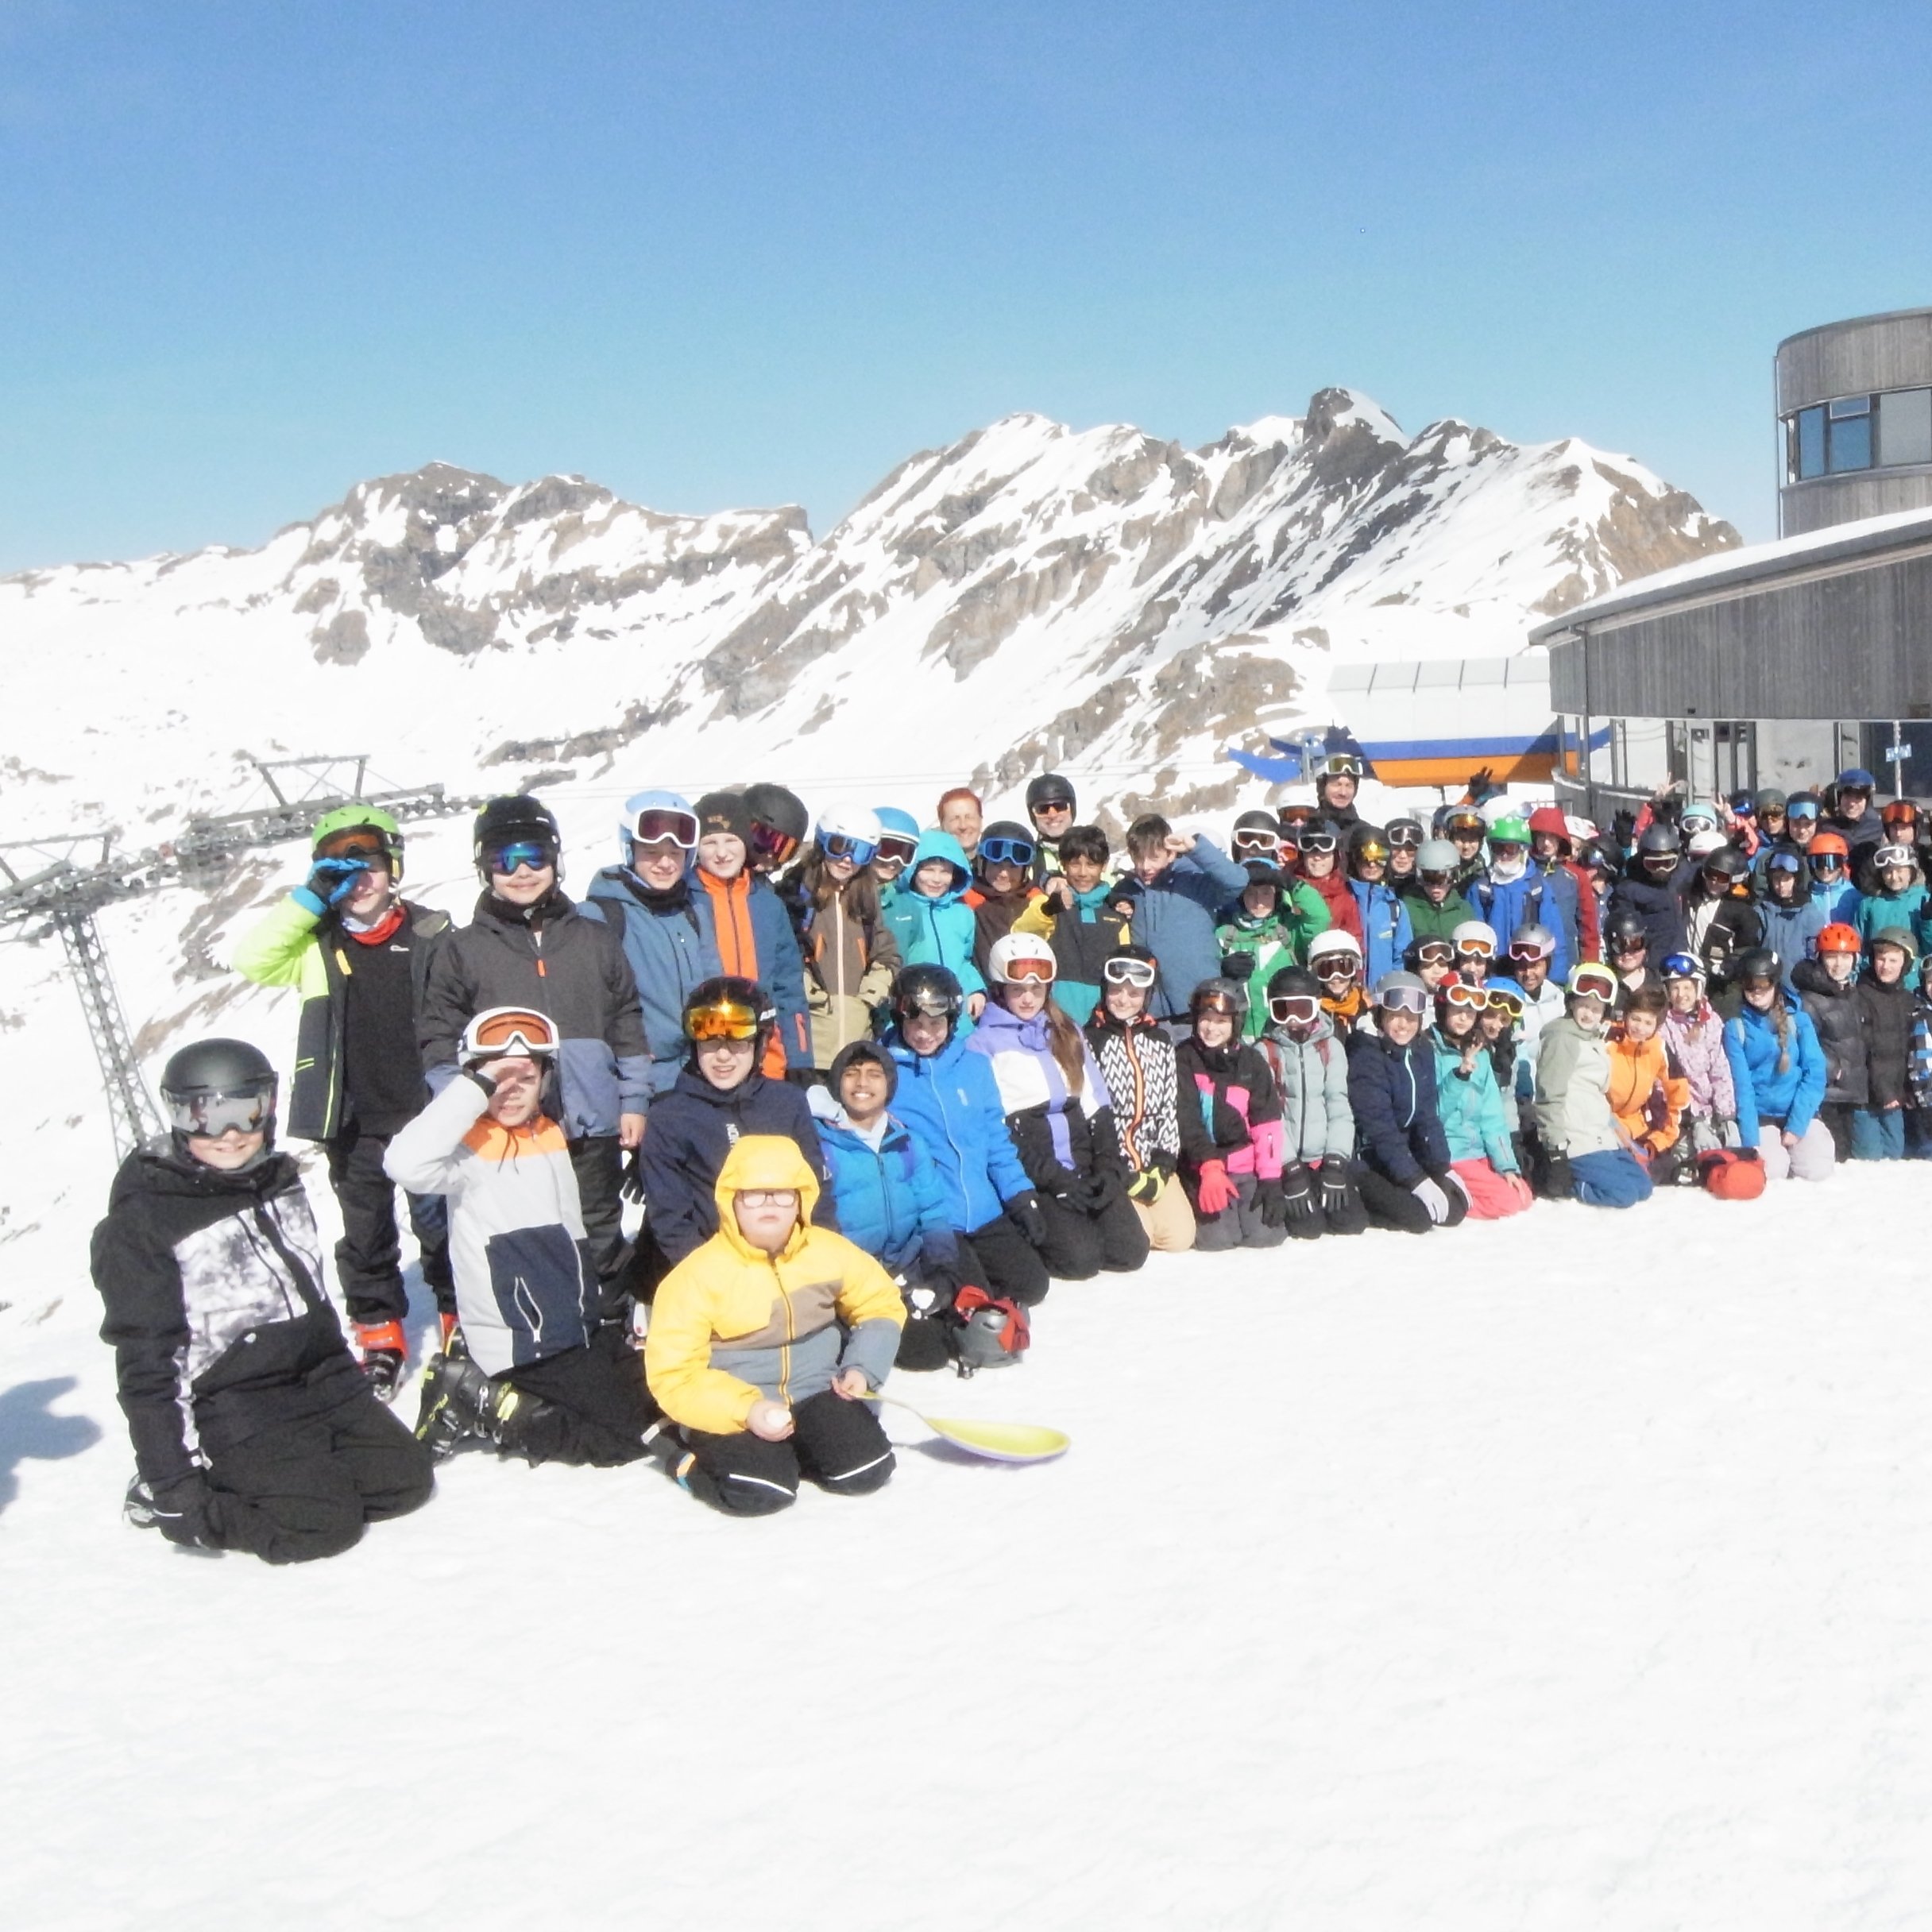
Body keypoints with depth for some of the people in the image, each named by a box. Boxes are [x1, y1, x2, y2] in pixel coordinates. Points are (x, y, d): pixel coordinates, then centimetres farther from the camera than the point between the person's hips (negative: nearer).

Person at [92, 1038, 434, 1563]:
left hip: (324, 1381, 7)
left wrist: (346, 1382, 24)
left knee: (407, 1480, -1)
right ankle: (159, 1498, 2)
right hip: (233, 1413, -7)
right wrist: (173, 1485, -17)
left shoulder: (279, 1180, 8)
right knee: (324, 1523, -19)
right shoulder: (142, 1221, -13)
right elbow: (146, 1362, -15)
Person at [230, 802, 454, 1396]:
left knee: (441, 1226, 8)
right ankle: (379, 1340, 25)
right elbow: (252, 960, -15)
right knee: (366, 1235, 12)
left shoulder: (429, 935, -1)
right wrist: (311, 899, -18)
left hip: (424, 1114, -1)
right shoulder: (317, 945, 1)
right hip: (353, 1123, 2)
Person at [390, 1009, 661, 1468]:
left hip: (579, 1331, 9)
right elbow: (406, 1163, -38)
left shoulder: (552, 1137, 10)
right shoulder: (470, 1147, -14)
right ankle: (484, 1407, -1)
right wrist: (476, 1086, -31)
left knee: (659, 1401, 10)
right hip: (523, 1350, -9)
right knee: (625, 1434, -12)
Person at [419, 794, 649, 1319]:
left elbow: (628, 1027, 10)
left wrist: (634, 1102, 5)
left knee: (600, 1239, 13)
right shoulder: (463, 950, 4)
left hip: (592, 1129, 2)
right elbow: (439, 1040, 3)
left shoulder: (595, 940, 9)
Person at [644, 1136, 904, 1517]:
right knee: (760, 1490, -30)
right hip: (729, 1410, -4)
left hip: (815, 1394, 4)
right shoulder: (698, 1275, -17)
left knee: (866, 1471, -17)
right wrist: (746, 1410, -29)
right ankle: (693, 1460, 3)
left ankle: (788, 1448, 11)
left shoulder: (830, 1251, -4)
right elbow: (674, 1374, -17)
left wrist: (863, 1368, -6)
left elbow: (881, 1305, 12)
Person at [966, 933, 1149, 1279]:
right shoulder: (984, 1043, 0)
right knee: (1082, 1258, -21)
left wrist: (1110, 1167, -3)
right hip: (1031, 1176, -5)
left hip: (1085, 1166, 5)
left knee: (1130, 1251, -12)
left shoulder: (1068, 1033, 17)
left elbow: (1097, 1106, 13)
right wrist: (1052, 1177, -14)